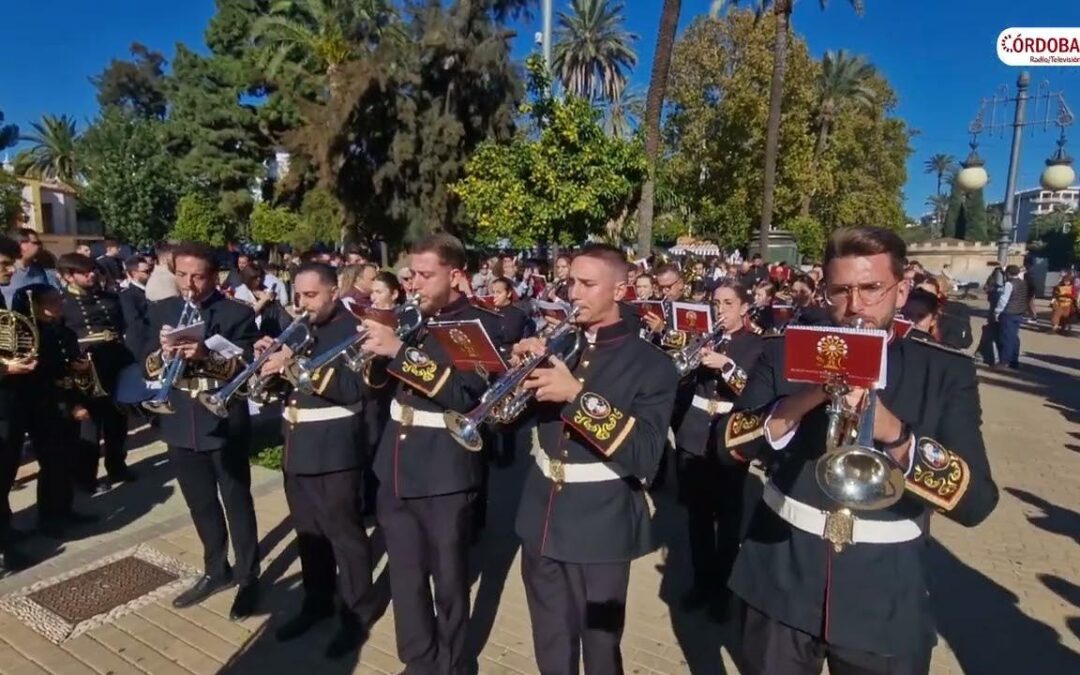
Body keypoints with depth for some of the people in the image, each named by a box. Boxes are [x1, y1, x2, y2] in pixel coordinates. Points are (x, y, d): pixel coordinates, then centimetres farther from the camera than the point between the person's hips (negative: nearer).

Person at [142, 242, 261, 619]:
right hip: (181, 425, 5)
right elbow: (149, 368, 4)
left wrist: (205, 356, -30)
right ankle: (216, 571, 34)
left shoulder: (237, 313, -7)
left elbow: (246, 366, -14)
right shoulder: (162, 311, 7)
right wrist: (164, 352, -18)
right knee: (200, 505, 17)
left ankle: (248, 578, 20)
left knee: (237, 503, 6)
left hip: (224, 423, -5)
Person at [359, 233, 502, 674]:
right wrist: (375, 345, -5)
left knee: (448, 580, 11)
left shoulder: (483, 325, -10)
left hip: (444, 473, -6)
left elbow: (465, 394, -23)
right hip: (396, 469, 6)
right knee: (405, 576, 17)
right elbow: (377, 377, 15)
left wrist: (400, 350, -27)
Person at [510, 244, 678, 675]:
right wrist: (523, 365, -12)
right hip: (542, 521, 5)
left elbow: (644, 458, -20)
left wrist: (578, 395, -28)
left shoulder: (651, 365, -10)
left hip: (601, 529, -4)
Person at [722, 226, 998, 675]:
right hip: (780, 583, 1)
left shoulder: (946, 373, -4)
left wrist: (895, 434, -28)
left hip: (885, 602, 0)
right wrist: (794, 407, -24)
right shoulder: (784, 354, -3)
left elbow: (976, 501, -12)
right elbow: (728, 445, -8)